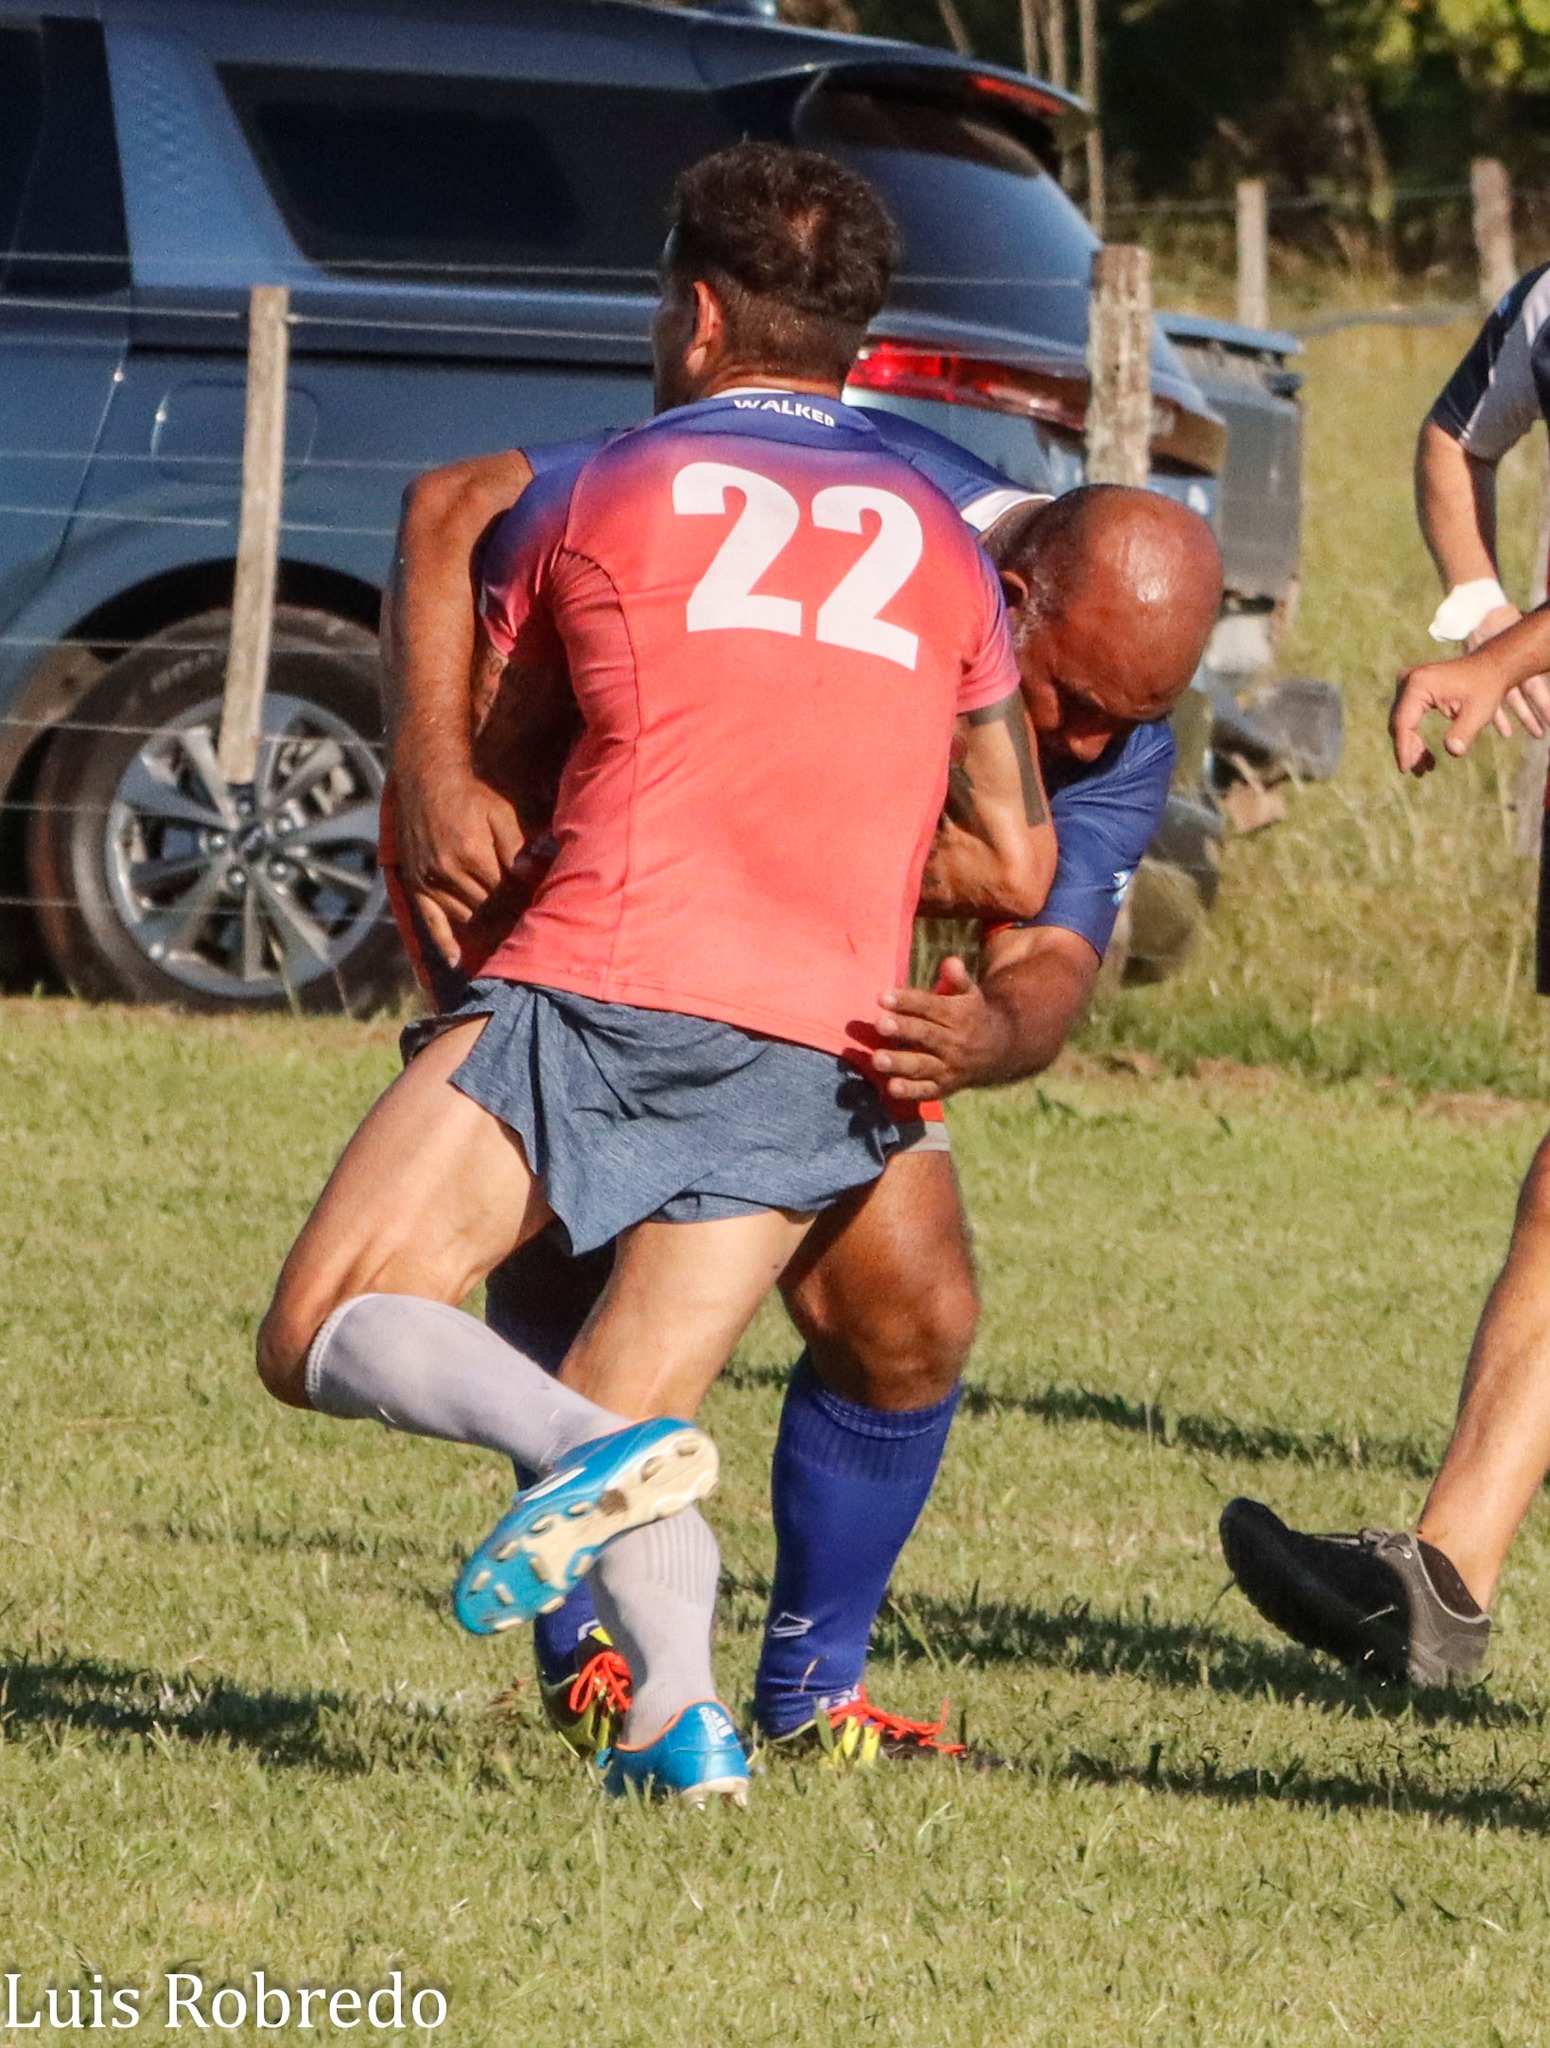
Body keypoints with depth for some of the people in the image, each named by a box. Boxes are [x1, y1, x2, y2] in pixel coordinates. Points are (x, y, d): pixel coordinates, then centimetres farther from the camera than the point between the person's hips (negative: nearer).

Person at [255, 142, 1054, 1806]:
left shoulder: (592, 499, 11)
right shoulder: (938, 541, 18)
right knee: (629, 1440, 9)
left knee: (321, 1337, -1)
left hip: (608, 983, -4)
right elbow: (1016, 867, 18)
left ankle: (588, 1443, -28)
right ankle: (674, 1708, -20)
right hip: (817, 1050, 4)